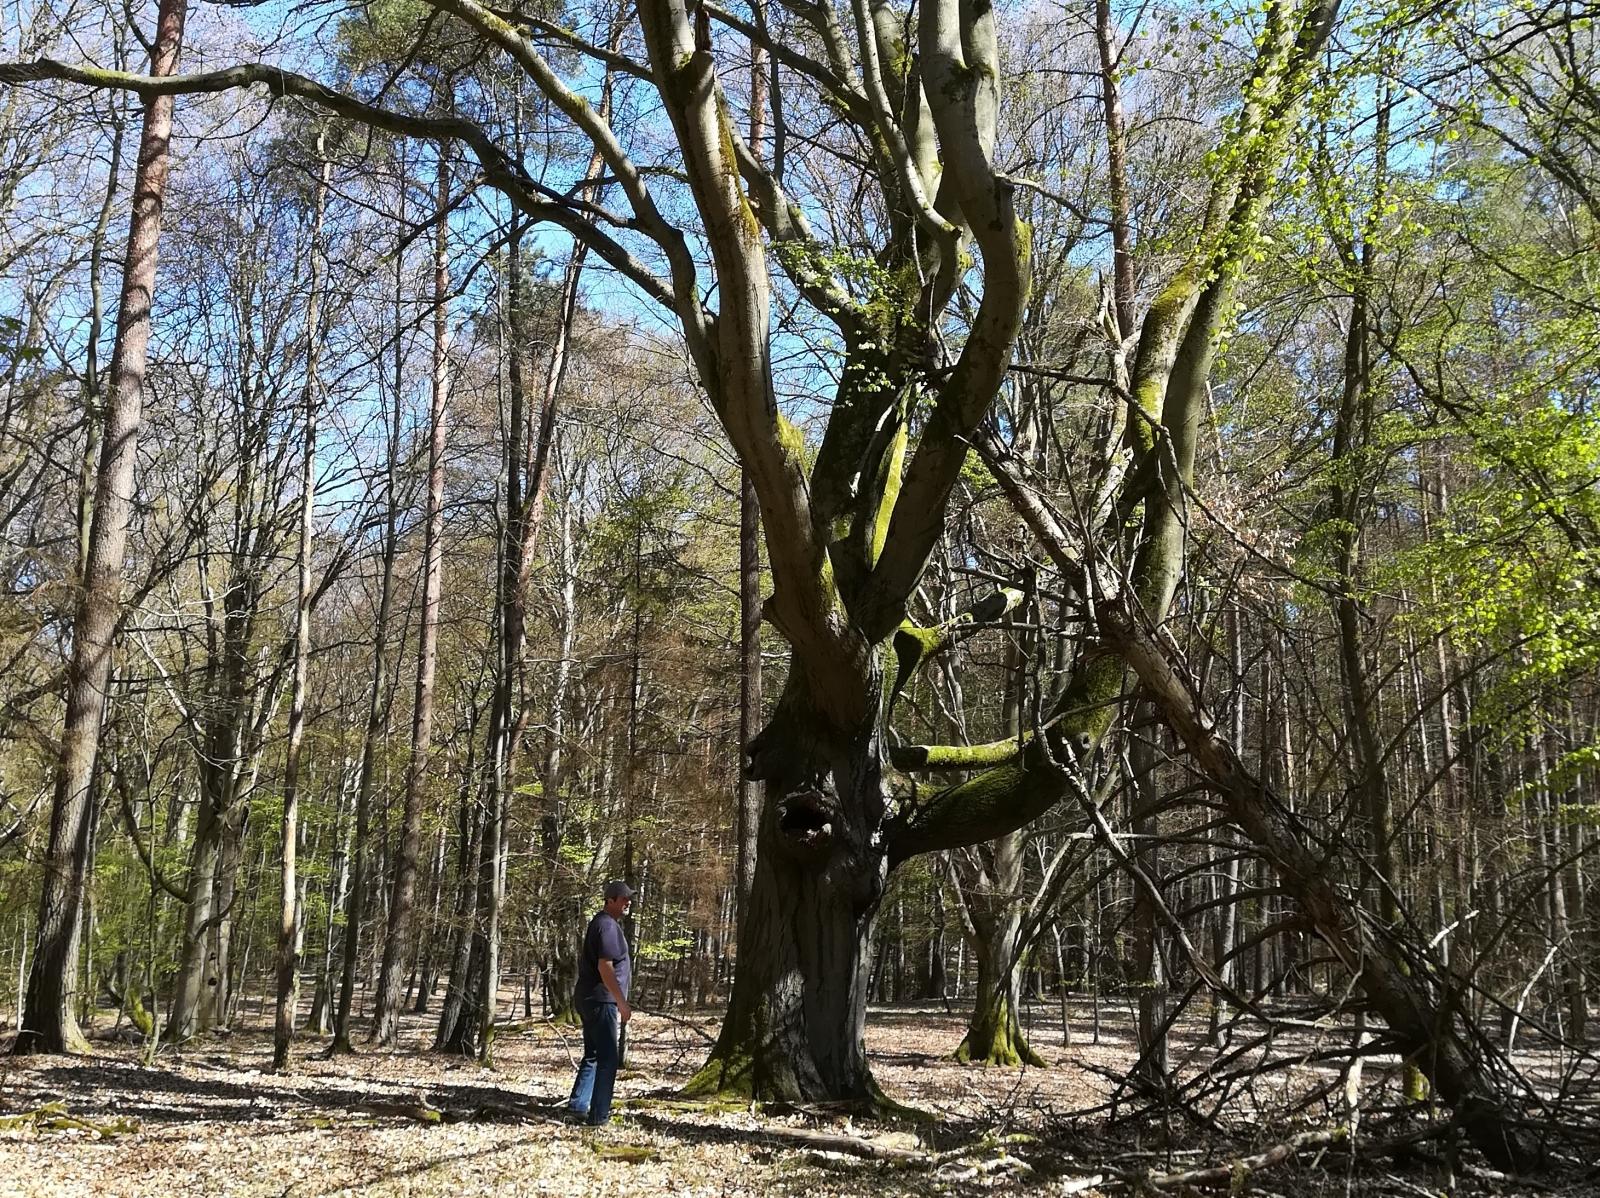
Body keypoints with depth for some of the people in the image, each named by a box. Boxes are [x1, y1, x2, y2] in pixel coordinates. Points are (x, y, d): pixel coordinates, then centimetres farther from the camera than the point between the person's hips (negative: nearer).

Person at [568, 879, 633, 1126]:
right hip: (602, 1001, -10)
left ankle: (578, 1105, 16)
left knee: (592, 1056, 16)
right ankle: (598, 1114, -2)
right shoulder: (608, 926, -15)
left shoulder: (599, 923, 16)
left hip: (588, 1000, 10)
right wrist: (622, 1002, -21)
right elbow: (605, 967, -23)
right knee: (608, 1058, -4)